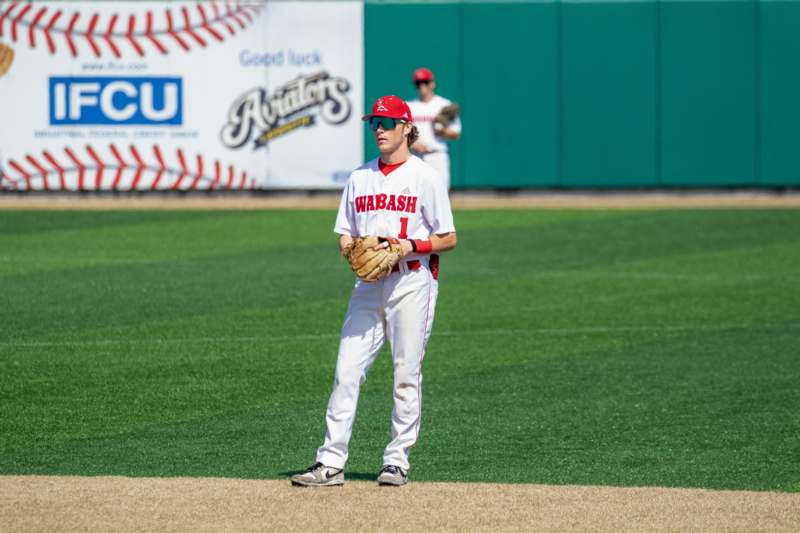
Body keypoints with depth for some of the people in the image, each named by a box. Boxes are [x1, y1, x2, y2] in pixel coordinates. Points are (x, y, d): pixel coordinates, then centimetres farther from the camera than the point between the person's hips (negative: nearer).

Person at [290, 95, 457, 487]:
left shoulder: (424, 176, -1)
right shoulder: (359, 178, 14)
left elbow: (447, 240, -2)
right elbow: (344, 233, 17)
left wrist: (410, 246, -17)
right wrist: (348, 246, -6)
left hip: (412, 281, -4)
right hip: (368, 282, 4)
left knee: (406, 375, -1)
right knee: (346, 370, -4)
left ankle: (397, 462, 7)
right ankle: (331, 463, -5)